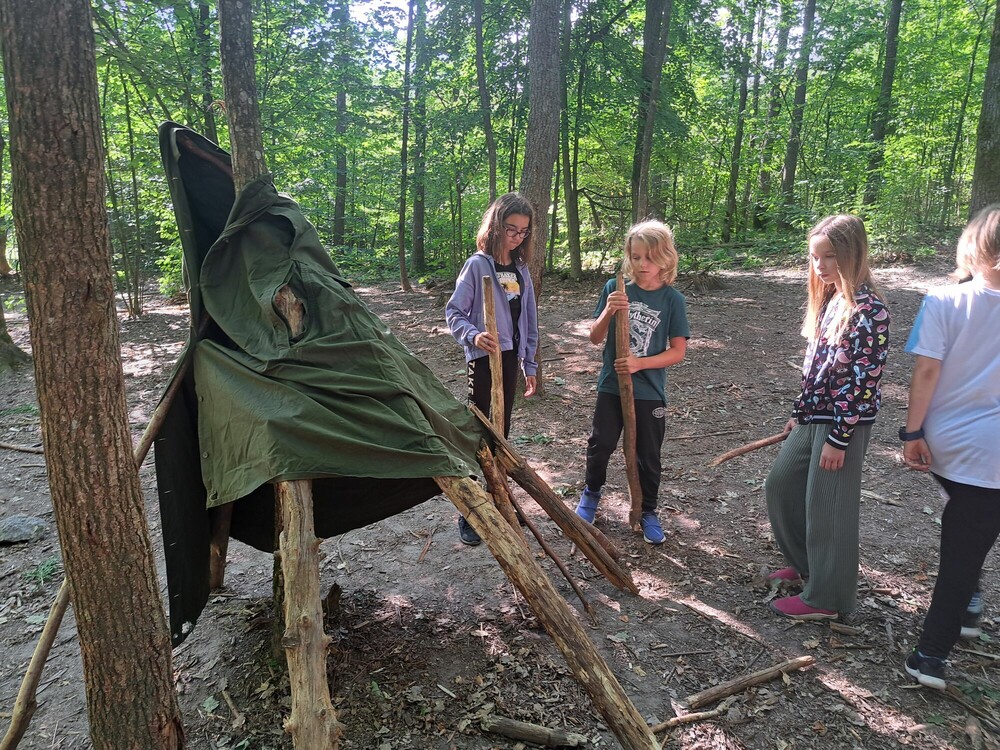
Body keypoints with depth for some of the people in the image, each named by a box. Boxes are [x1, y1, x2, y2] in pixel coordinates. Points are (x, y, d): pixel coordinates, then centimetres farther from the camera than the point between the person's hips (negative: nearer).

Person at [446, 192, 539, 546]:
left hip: (510, 358, 6)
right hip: (484, 358, -6)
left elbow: (528, 320, 14)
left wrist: (530, 364, 14)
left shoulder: (521, 270, 10)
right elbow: (454, 312, -12)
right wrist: (473, 335, -31)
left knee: (501, 432, 15)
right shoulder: (477, 265, -9)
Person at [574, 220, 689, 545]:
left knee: (648, 455, 10)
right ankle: (591, 492, 37)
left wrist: (640, 363, -21)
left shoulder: (672, 299, -7)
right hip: (611, 385, 1)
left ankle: (648, 511, 30)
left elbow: (678, 351, -7)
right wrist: (608, 312, -21)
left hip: (650, 392, -1)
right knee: (600, 444, 10)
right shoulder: (615, 289, -4)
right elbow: (595, 338, -2)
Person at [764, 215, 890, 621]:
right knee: (779, 485, 18)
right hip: (814, 418, 9)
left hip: (843, 423, -9)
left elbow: (864, 382, -20)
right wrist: (798, 413, 18)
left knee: (827, 507, 2)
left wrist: (838, 438, -19)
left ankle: (827, 598, 19)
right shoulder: (830, 301, 9)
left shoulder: (868, 309, -18)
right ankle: (805, 563, 37)